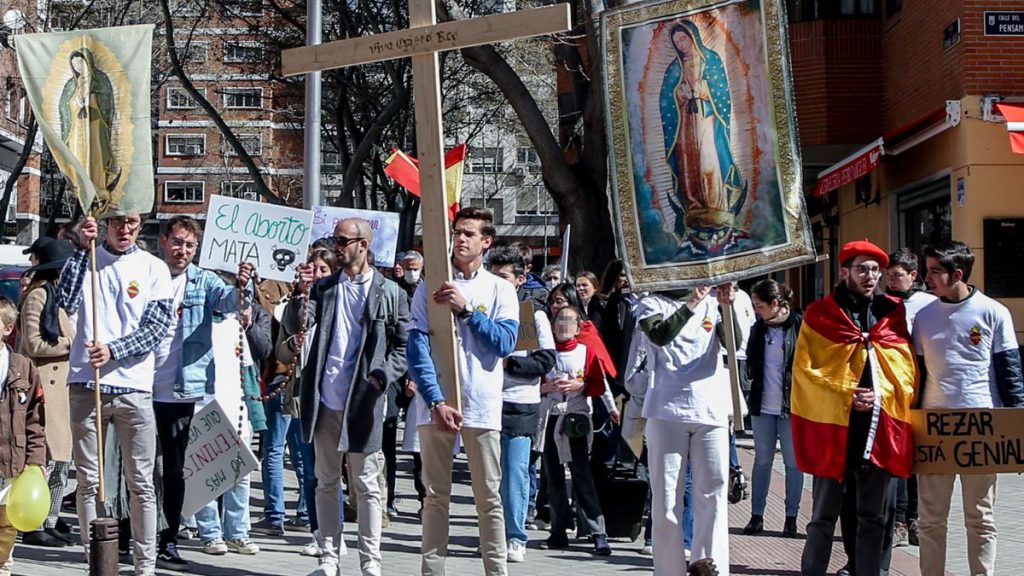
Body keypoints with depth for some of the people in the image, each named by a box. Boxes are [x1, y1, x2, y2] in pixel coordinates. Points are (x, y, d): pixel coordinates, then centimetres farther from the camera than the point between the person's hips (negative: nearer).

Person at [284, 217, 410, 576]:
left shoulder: (389, 292, 1)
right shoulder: (323, 287, 10)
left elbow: (404, 345, 2)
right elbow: (293, 326, 0)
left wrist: (382, 377, -11)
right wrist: (301, 293, -15)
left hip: (363, 402, -3)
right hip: (325, 401, 4)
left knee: (366, 485, 3)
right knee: (326, 482, 9)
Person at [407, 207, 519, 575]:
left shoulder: (500, 290, 7)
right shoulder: (431, 288, 4)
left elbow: (505, 342, -6)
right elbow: (417, 347, -4)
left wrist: (465, 309, -14)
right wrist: (435, 401, -14)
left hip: (482, 407, 0)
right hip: (436, 403, 0)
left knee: (489, 496, 3)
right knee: (436, 495, 5)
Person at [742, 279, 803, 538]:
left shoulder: (800, 326, -9)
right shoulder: (759, 327, 8)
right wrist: (754, 380, 7)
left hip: (792, 405, -5)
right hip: (763, 405, 5)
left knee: (793, 461, 3)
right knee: (762, 460, 9)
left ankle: (791, 517, 10)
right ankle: (756, 515, 13)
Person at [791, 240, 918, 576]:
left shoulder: (892, 314, 10)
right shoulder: (820, 315, 1)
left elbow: (907, 368, 9)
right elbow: (804, 368, -4)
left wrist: (883, 393, -9)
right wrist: (845, 394, -13)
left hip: (881, 431, 3)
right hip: (832, 428, -3)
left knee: (873, 518, 10)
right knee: (824, 517, 5)